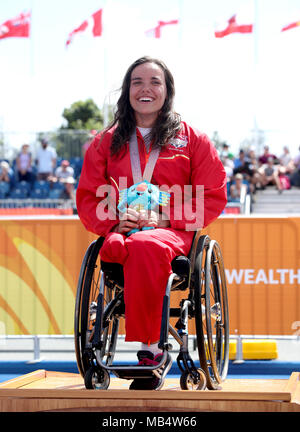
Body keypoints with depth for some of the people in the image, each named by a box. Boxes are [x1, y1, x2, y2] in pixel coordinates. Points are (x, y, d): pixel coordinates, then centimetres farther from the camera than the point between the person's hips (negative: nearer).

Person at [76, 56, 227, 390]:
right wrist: (115, 220, -8)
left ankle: (147, 348, -36)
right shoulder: (106, 142, 19)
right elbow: (87, 198, 15)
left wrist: (165, 218, -10)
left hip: (173, 233, -2)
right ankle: (153, 350, -36)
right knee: (115, 247, -39)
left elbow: (213, 197, 6)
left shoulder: (192, 140, 13)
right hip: (122, 232, 2)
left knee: (145, 246, -41)